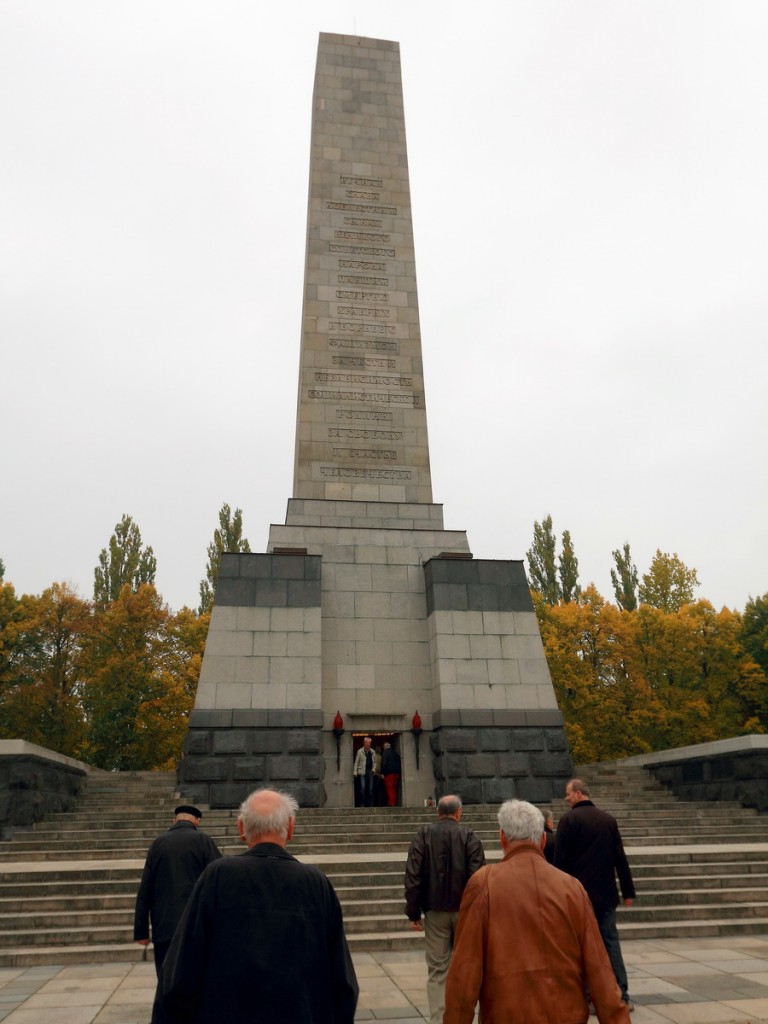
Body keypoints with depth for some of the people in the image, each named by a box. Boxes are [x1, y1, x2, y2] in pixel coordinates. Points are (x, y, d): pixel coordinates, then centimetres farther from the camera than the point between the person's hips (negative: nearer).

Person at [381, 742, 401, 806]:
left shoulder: (385, 753, -7)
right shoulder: (395, 752, 14)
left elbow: (384, 764, -14)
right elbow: (399, 763, 16)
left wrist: (382, 773, -11)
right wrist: (399, 771, 19)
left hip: (389, 773, -7)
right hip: (396, 773, 7)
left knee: (390, 788, -5)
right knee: (394, 788, 13)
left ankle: (391, 803, -9)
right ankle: (394, 802, 13)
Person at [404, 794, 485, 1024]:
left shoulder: (423, 834, -3)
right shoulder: (469, 836, -5)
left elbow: (413, 875, -6)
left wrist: (413, 912, -1)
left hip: (435, 910, 0)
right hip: (465, 910, 0)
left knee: (437, 969, 7)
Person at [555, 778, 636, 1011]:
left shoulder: (569, 819, -10)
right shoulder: (609, 819, 5)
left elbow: (560, 860, -10)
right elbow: (620, 858, 6)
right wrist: (628, 890, 12)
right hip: (606, 893, 4)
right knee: (611, 941, 12)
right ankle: (622, 995, 11)